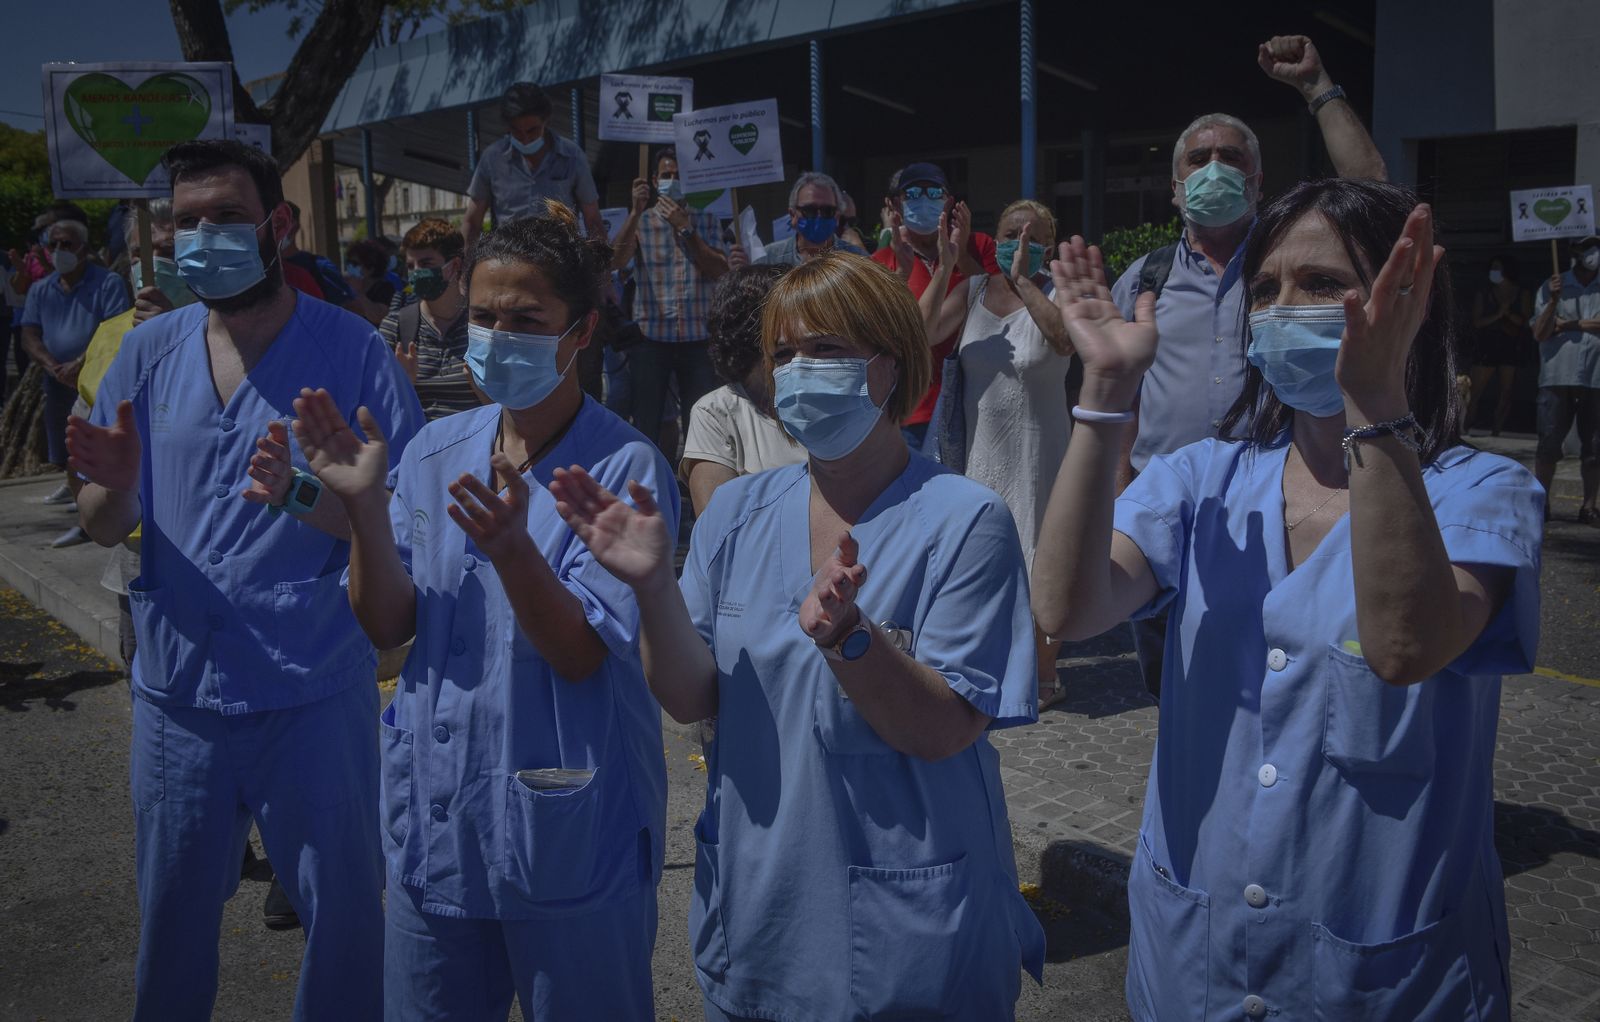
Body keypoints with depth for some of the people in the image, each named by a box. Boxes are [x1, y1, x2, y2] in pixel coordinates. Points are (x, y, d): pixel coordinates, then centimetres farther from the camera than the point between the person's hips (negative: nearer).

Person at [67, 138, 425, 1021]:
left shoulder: (350, 351, -8)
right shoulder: (149, 352, 3)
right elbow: (103, 527, 7)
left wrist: (308, 496, -28)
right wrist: (116, 488, -16)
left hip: (314, 700, -3)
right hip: (176, 693, 4)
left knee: (344, 919, 8)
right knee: (171, 923, 19)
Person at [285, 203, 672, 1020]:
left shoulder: (625, 467, -14)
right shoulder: (436, 450, 2)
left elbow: (581, 655, -19)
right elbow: (387, 625, -2)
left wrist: (511, 548, -35)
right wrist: (363, 506, -16)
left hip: (567, 831, -4)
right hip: (433, 809, 5)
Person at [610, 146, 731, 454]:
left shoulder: (706, 221, 12)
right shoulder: (641, 220, 10)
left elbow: (720, 271, -3)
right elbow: (616, 261, -8)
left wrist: (684, 229, -9)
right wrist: (636, 211, -16)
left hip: (698, 337, 0)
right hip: (650, 336, 0)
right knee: (646, 423, 0)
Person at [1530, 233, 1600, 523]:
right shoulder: (1551, 288, 6)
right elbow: (1539, 333, -1)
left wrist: (1572, 324, -7)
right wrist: (1554, 300, -13)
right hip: (1558, 378, -1)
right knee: (1549, 443, -2)